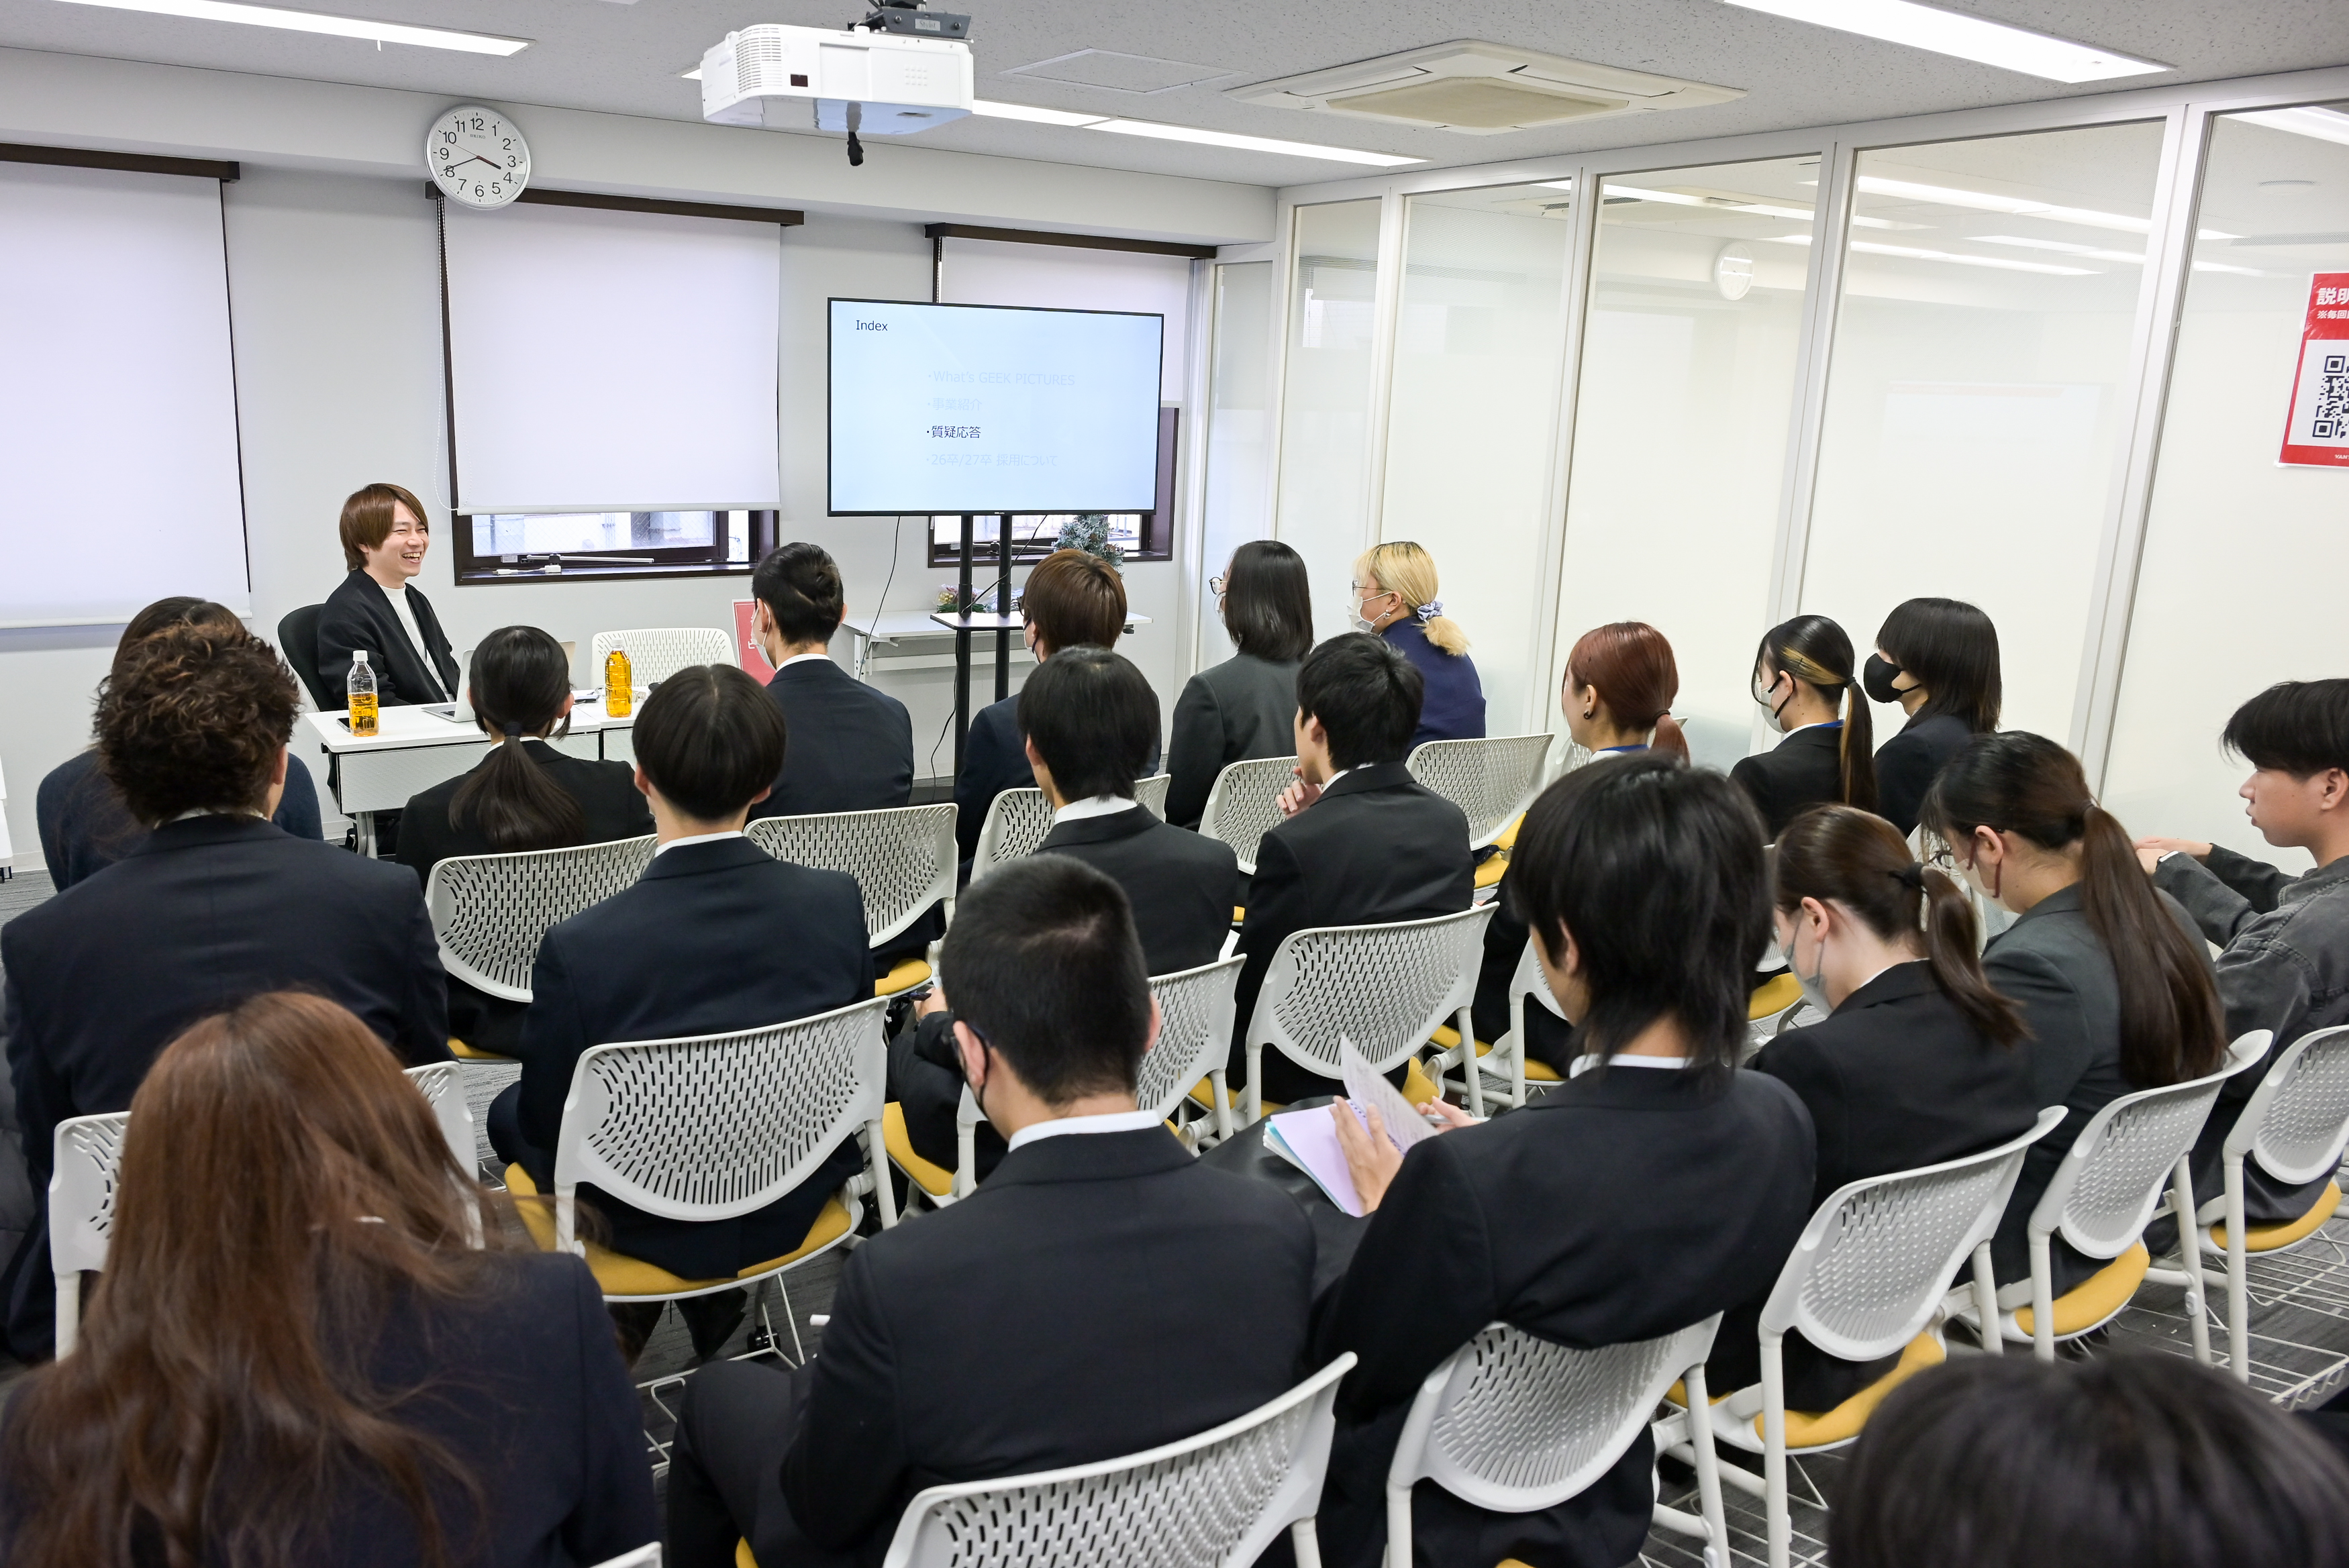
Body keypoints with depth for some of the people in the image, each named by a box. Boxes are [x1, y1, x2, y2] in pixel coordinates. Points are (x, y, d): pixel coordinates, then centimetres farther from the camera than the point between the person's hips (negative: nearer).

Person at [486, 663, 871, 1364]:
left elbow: (547, 1128, -14)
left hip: (658, 1226, -3)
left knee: (510, 1112, 25)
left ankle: (629, 1316, 32)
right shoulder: (838, 902, -19)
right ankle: (716, 1305, 37)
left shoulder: (578, 949, -28)